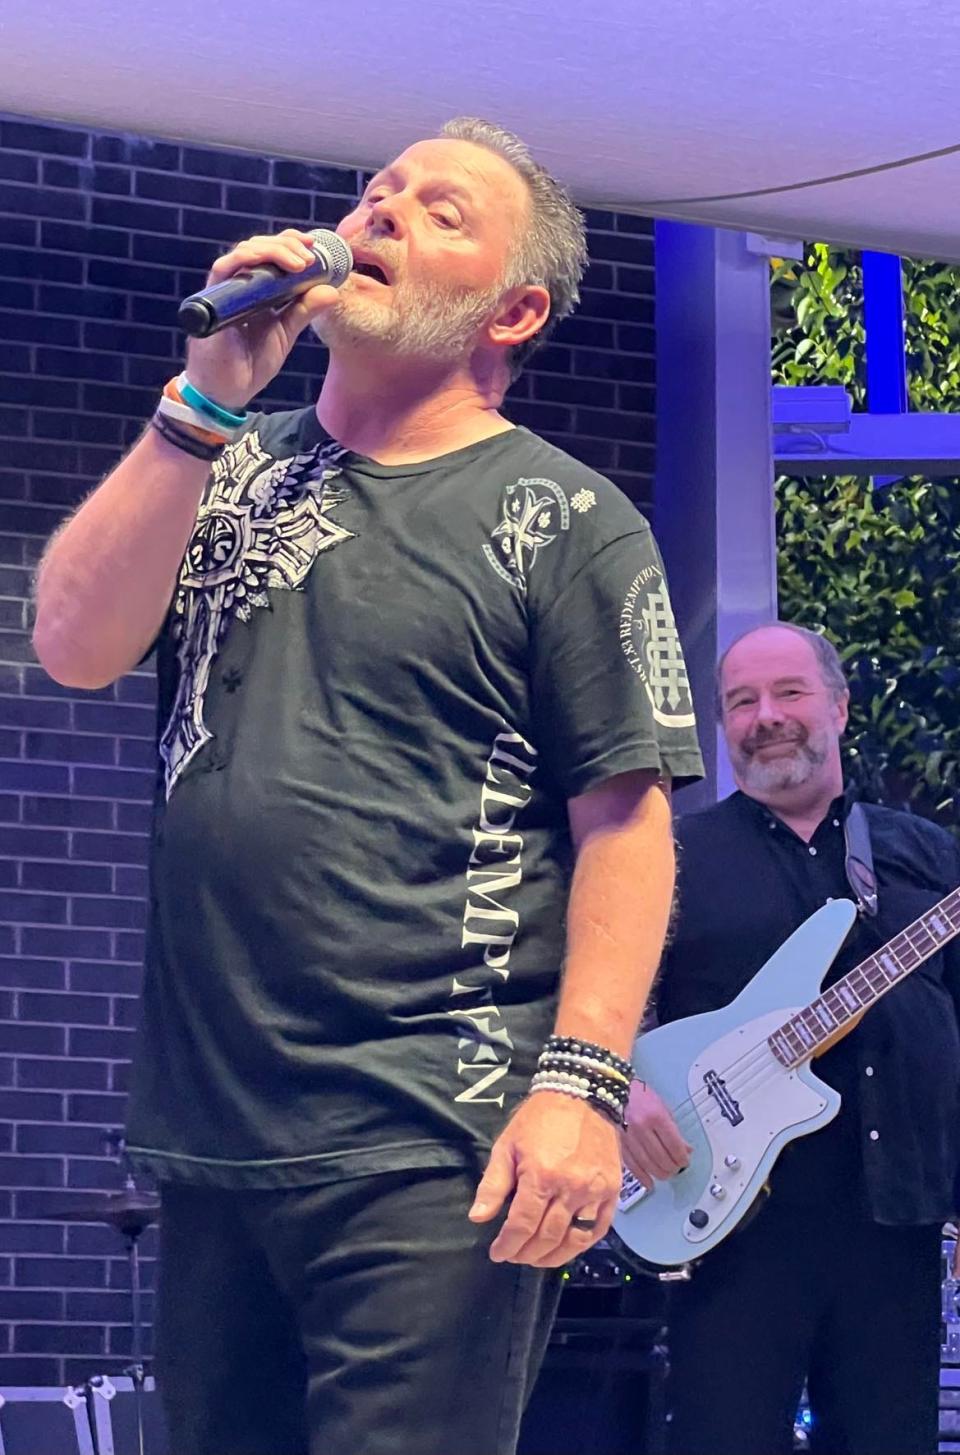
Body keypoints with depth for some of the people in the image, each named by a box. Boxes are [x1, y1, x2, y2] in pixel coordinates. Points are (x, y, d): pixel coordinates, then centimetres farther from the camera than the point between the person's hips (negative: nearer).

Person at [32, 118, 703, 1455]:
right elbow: (75, 644, -1)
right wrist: (209, 401, -7)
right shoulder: (231, 471, 14)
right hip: (207, 1135, 5)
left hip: (427, 1148, -5)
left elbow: (625, 821, -6)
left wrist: (584, 1082, -17)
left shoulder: (563, 522, 0)